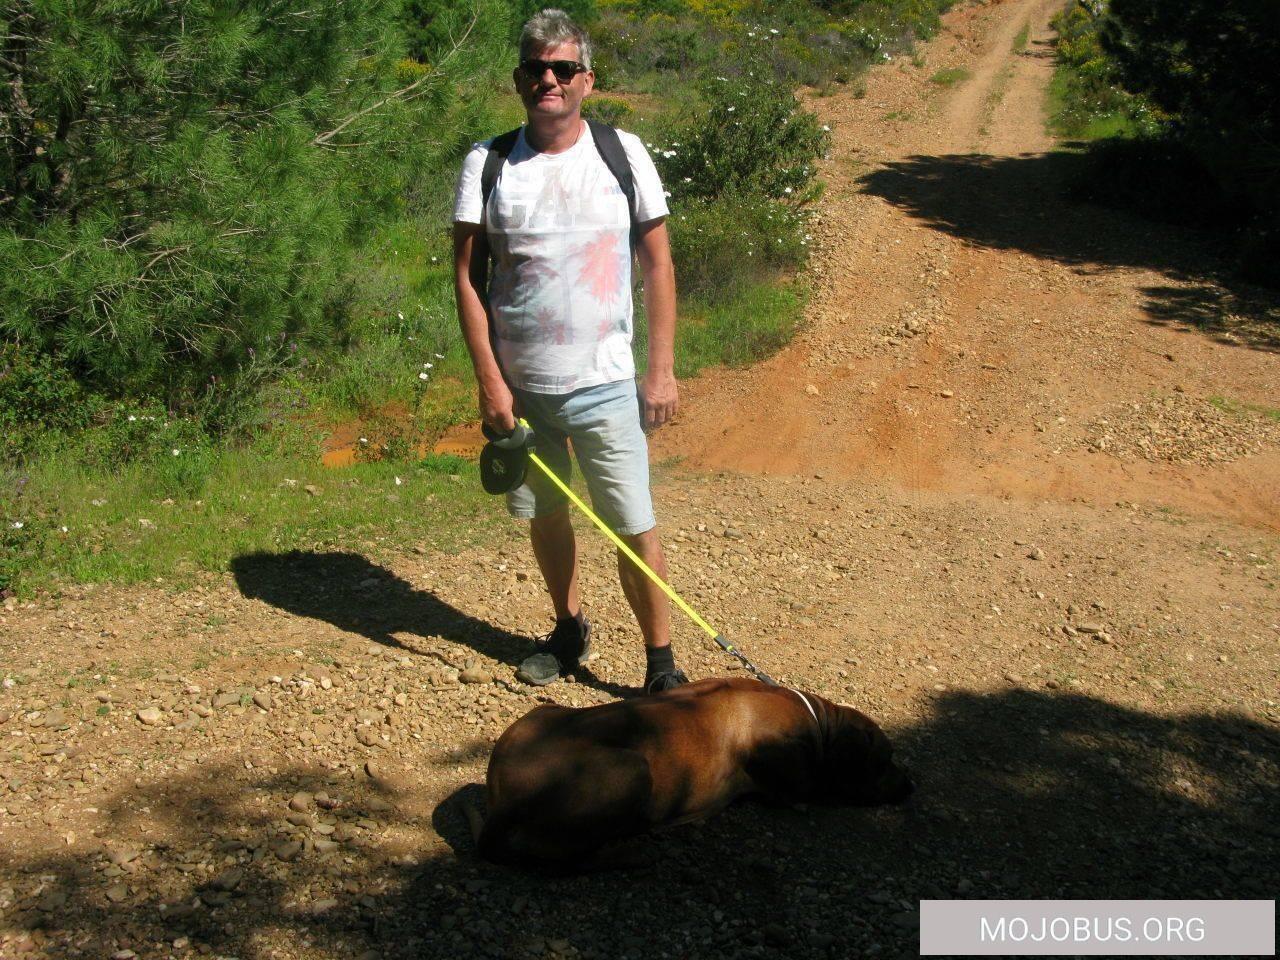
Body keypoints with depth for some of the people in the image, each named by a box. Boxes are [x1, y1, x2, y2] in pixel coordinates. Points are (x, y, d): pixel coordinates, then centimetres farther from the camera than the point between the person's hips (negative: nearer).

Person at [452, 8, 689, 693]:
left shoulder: (623, 154, -1)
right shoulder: (488, 163, 0)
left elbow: (658, 264, 3)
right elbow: (467, 276, 0)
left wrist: (662, 369, -2)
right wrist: (489, 380, -7)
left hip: (605, 385, -2)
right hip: (518, 385, 2)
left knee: (634, 528, -4)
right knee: (543, 515, 16)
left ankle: (662, 665, 10)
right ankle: (569, 629, 38)